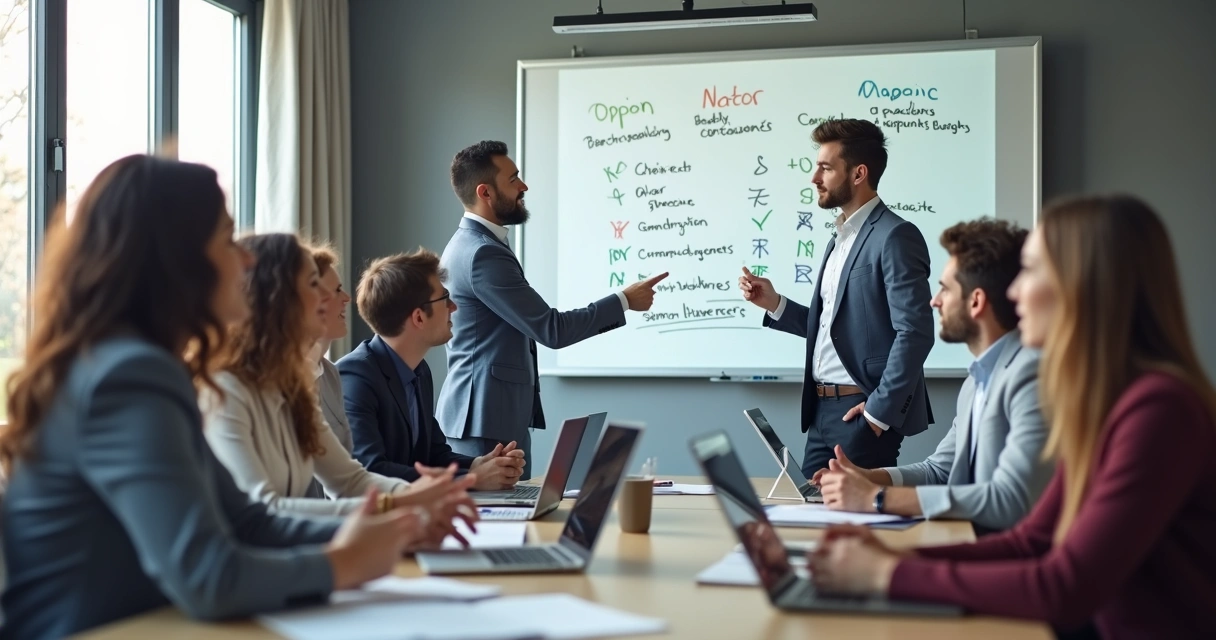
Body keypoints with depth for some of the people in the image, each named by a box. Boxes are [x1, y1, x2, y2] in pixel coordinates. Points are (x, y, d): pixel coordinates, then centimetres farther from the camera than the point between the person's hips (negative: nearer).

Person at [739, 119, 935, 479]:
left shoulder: (894, 237, -13)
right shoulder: (841, 238, 17)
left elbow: (915, 332, -19)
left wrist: (880, 410, -17)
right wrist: (774, 304, 6)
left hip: (862, 412, -9)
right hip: (823, 410, 9)